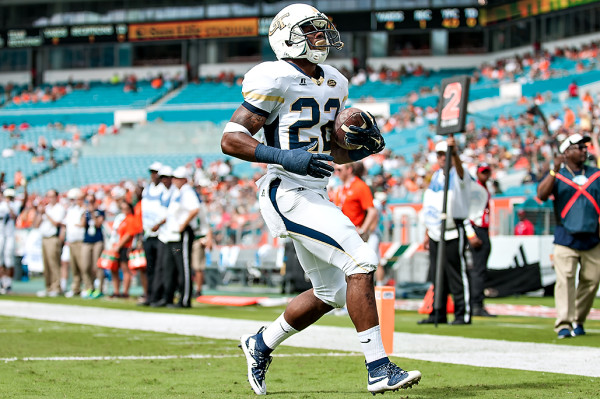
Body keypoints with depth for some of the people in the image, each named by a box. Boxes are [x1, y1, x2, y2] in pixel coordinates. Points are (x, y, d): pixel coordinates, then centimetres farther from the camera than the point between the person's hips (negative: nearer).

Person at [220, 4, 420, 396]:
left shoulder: (335, 84, 14)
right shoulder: (275, 81, -12)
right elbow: (231, 139, -14)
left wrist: (364, 147, 1)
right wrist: (285, 157, -25)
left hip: (316, 196, 9)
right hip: (288, 195, -9)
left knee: (331, 293, 15)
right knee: (361, 262, -19)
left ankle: (261, 344, 35)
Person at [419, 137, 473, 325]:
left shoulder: (458, 174, -4)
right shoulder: (436, 176, 18)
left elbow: (459, 168, -32)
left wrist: (453, 152, -52)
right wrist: (428, 233, 19)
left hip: (454, 233, -8)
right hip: (436, 233, 8)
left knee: (457, 274, -7)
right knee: (436, 275, 9)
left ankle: (463, 314, -4)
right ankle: (437, 314, 14)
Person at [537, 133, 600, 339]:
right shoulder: (557, 176, 7)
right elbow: (541, 195, -10)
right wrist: (554, 170, -19)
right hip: (566, 238, -3)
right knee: (565, 280, -12)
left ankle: (578, 321, 15)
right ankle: (563, 325, -15)